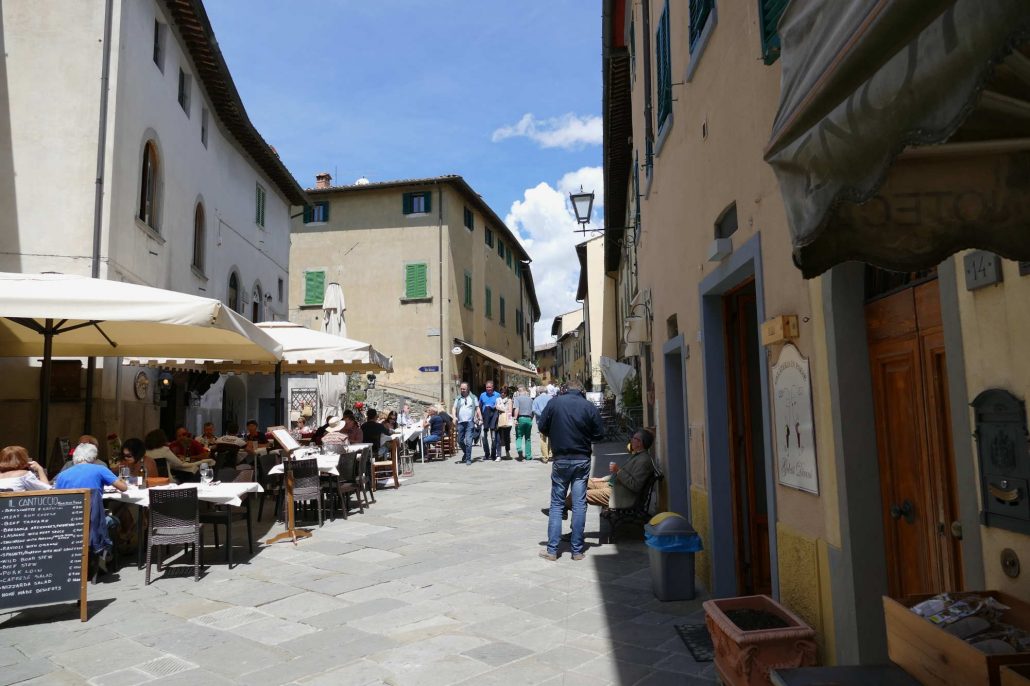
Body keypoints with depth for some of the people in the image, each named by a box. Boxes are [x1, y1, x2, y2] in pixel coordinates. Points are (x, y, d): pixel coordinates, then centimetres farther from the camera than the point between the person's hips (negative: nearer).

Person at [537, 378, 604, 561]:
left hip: (561, 460, 0)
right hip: (582, 460, 0)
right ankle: (577, 550, 10)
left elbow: (542, 427, -2)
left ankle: (552, 550, 8)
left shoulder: (554, 402, -6)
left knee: (556, 504, 8)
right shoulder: (590, 407, -5)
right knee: (579, 505, 7)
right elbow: (599, 435, -2)